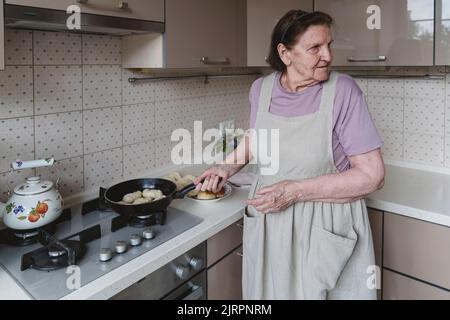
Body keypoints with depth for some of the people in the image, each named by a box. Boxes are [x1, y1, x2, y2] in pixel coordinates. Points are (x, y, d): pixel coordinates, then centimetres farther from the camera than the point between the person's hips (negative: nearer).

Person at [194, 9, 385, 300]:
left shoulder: (342, 90, -15)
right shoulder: (261, 89, -3)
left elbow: (373, 175, -16)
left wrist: (296, 191, -22)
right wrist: (227, 167, 3)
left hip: (327, 229, -3)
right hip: (267, 224, 4)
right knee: (268, 291, 20)